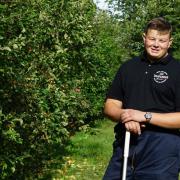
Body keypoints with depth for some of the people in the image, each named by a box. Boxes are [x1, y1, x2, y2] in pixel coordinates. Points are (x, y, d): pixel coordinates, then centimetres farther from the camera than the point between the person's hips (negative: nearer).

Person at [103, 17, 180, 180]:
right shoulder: (128, 67, 13)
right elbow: (110, 105, 11)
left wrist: (145, 116, -16)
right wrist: (124, 116, -11)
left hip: (162, 148, -4)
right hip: (124, 145, 4)